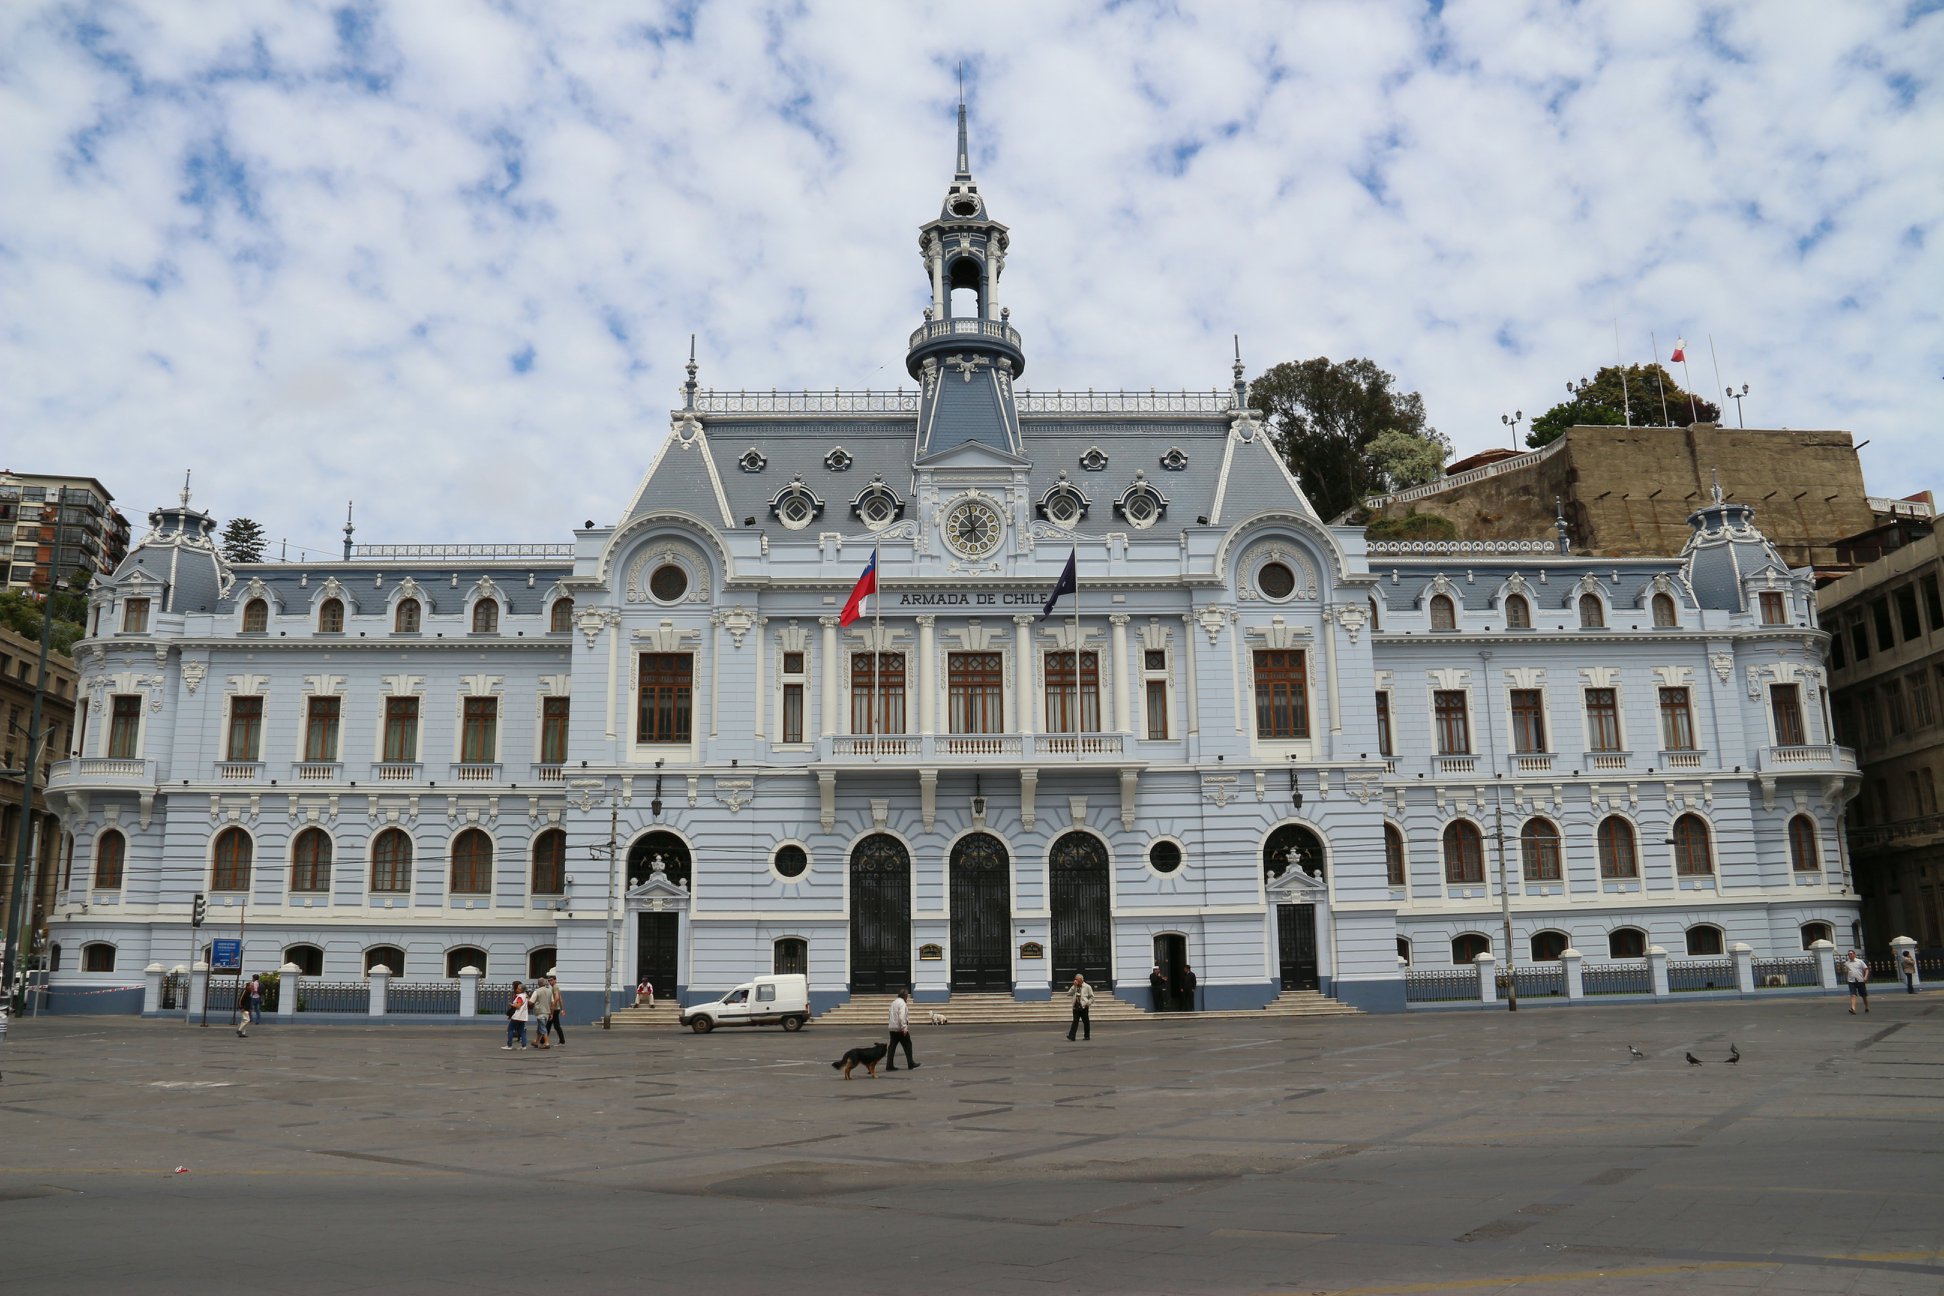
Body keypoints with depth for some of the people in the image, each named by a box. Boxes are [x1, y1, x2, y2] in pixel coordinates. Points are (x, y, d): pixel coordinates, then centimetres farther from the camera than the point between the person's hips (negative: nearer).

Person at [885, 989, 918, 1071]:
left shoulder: (894, 1002, 17)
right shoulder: (902, 1003, -12)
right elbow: (902, 1016, -22)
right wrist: (904, 1027, -23)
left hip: (892, 1028, 8)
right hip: (900, 1029, -8)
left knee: (892, 1046, 6)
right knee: (907, 1045, 3)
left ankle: (889, 1065, 2)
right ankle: (911, 1064, 9)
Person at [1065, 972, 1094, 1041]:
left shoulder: (1087, 987, 0)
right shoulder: (1074, 987, 10)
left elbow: (1091, 997, 3)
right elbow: (1069, 993, -3)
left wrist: (1088, 1003, -10)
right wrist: (1074, 986, -9)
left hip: (1084, 1007, -2)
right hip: (1076, 1007, 2)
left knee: (1086, 1022, 7)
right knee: (1075, 1022, -7)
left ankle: (1087, 1036, 19)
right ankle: (1071, 1036, -14)